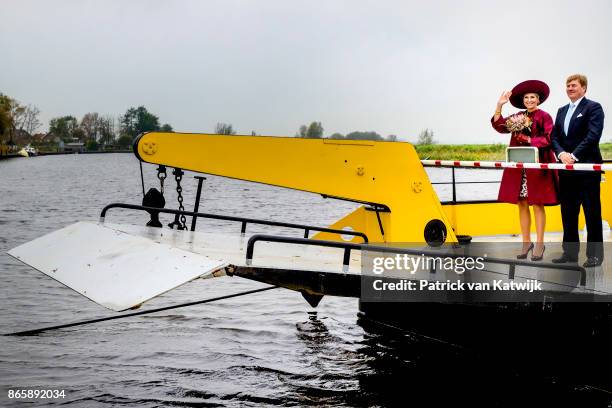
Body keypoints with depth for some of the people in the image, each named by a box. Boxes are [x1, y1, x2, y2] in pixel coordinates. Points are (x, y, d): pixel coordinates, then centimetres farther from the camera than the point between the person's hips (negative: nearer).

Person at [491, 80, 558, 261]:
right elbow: (500, 126, 0)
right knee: (522, 204, 6)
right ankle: (526, 242, 15)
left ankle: (539, 244, 5)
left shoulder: (544, 117, 0)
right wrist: (499, 106, -7)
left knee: (537, 204, -1)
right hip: (519, 167, 5)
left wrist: (529, 140, -14)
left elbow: (548, 139, -9)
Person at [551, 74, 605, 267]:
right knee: (568, 213, 10)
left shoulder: (593, 107, -3)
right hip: (566, 170, 7)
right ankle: (570, 252, 17)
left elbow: (593, 135, -14)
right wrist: (561, 153, -7)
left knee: (592, 213, -1)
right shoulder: (562, 111, 18)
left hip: (587, 168, -7)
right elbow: (555, 136, 12)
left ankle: (595, 254, 4)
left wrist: (574, 155, -19)